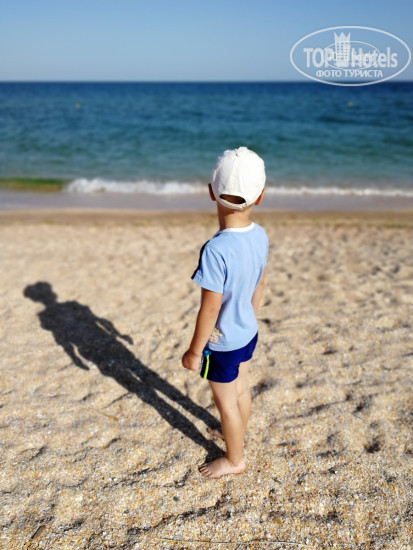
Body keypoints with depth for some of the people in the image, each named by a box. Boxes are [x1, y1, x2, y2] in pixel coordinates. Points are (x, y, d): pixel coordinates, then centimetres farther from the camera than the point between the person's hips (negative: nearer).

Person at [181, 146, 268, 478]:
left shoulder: (216, 250, -33)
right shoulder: (260, 236, -10)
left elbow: (210, 309, -26)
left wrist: (194, 352, -12)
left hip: (222, 343, -7)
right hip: (248, 332, 7)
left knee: (226, 401, 16)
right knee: (241, 388, 28)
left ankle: (234, 459, 39)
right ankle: (236, 435, 54)